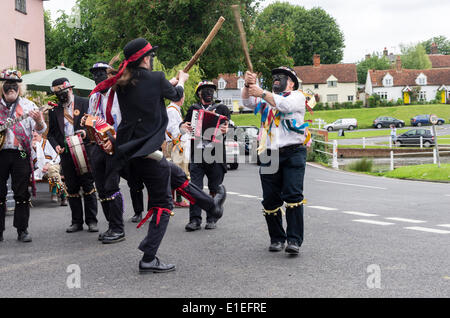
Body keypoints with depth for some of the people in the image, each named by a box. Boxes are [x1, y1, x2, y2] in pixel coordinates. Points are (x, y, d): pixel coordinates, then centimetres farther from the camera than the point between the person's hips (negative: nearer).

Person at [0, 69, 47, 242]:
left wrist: (39, 121, -25)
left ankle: (22, 230, 9)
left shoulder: (28, 105, 4)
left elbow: (40, 130, -3)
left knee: (22, 194, 1)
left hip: (20, 154, -1)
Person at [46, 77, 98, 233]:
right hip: (66, 153, 3)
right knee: (71, 189, 6)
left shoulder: (85, 103, 2)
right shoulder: (54, 109, 11)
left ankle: (91, 221, 7)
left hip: (84, 151, -3)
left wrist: (86, 132, -20)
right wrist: (56, 146, -5)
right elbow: (51, 133, 13)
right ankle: (77, 221, 15)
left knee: (88, 186, 0)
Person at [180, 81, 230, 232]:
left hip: (216, 154, -1)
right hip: (196, 153, 1)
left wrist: (226, 129, -23)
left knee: (214, 189, 4)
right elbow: (183, 124, 14)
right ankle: (195, 219, -4)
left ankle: (212, 219, 14)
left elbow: (228, 123, 1)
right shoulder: (193, 109, 18)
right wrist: (184, 126, -10)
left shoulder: (221, 109, 13)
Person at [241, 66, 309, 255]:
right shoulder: (266, 98, 24)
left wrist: (262, 93, -18)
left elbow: (285, 105, -12)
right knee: (270, 200, 2)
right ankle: (277, 238, 14)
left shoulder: (297, 96, 11)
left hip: (293, 154, -4)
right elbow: (247, 102, 5)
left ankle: (294, 240, -14)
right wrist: (248, 85, -14)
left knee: (293, 195, -14)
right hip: (269, 156, 4)